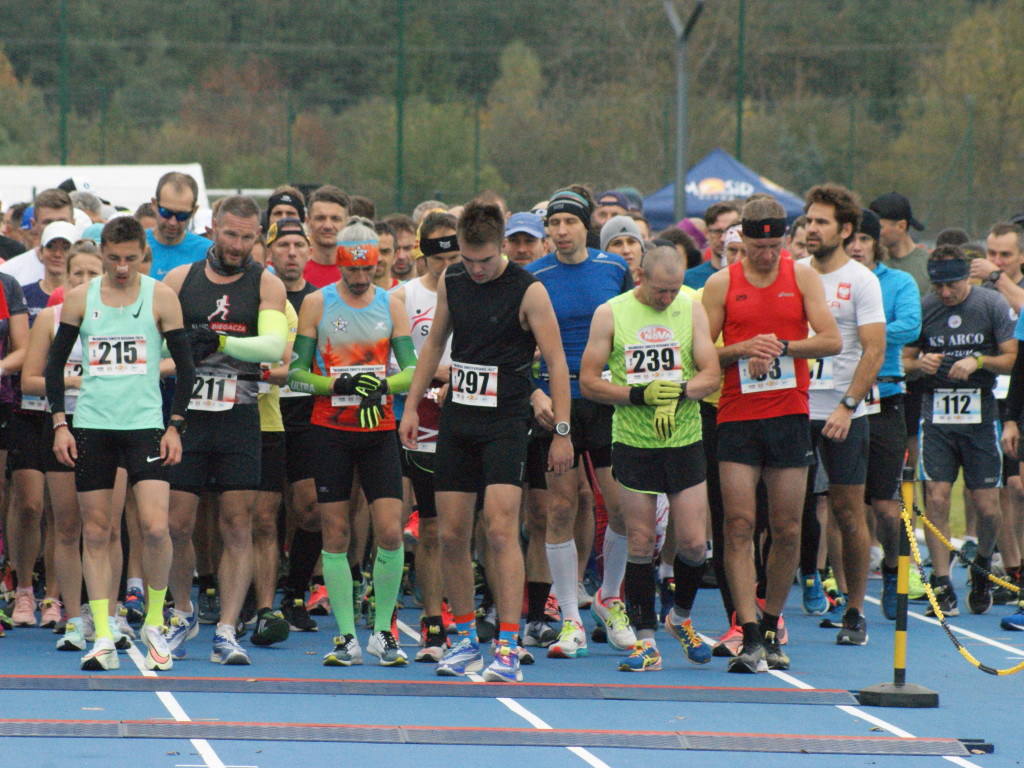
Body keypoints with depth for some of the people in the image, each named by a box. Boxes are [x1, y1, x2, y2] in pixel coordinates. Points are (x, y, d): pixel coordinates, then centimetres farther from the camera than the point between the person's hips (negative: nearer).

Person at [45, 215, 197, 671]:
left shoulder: (161, 299, 1)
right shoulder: (80, 299, 4)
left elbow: (185, 366, 5)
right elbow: (55, 364, 9)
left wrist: (175, 426, -3)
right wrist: (60, 424, 1)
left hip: (146, 424, -1)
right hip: (91, 426, 1)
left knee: (155, 527, -13)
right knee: (95, 531, 1)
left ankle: (154, 624, 6)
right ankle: (103, 637, 5)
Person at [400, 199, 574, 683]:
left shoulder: (527, 291, -9)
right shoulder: (451, 281, 6)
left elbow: (556, 362, -7)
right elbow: (434, 343, 20)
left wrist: (562, 431, -11)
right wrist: (412, 406, 16)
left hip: (505, 422, -5)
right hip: (456, 420, 5)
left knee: (501, 529, -16)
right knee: (451, 534, 5)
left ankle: (508, 649, -17)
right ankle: (465, 639, 19)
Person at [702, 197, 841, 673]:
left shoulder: (802, 277, 6)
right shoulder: (720, 285, 4)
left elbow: (831, 341, -1)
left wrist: (780, 346, -13)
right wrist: (743, 349, -13)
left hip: (789, 414, 1)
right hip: (737, 416, -1)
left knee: (787, 529, 2)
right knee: (739, 525, -10)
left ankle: (771, 628, 19)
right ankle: (749, 638, -12)